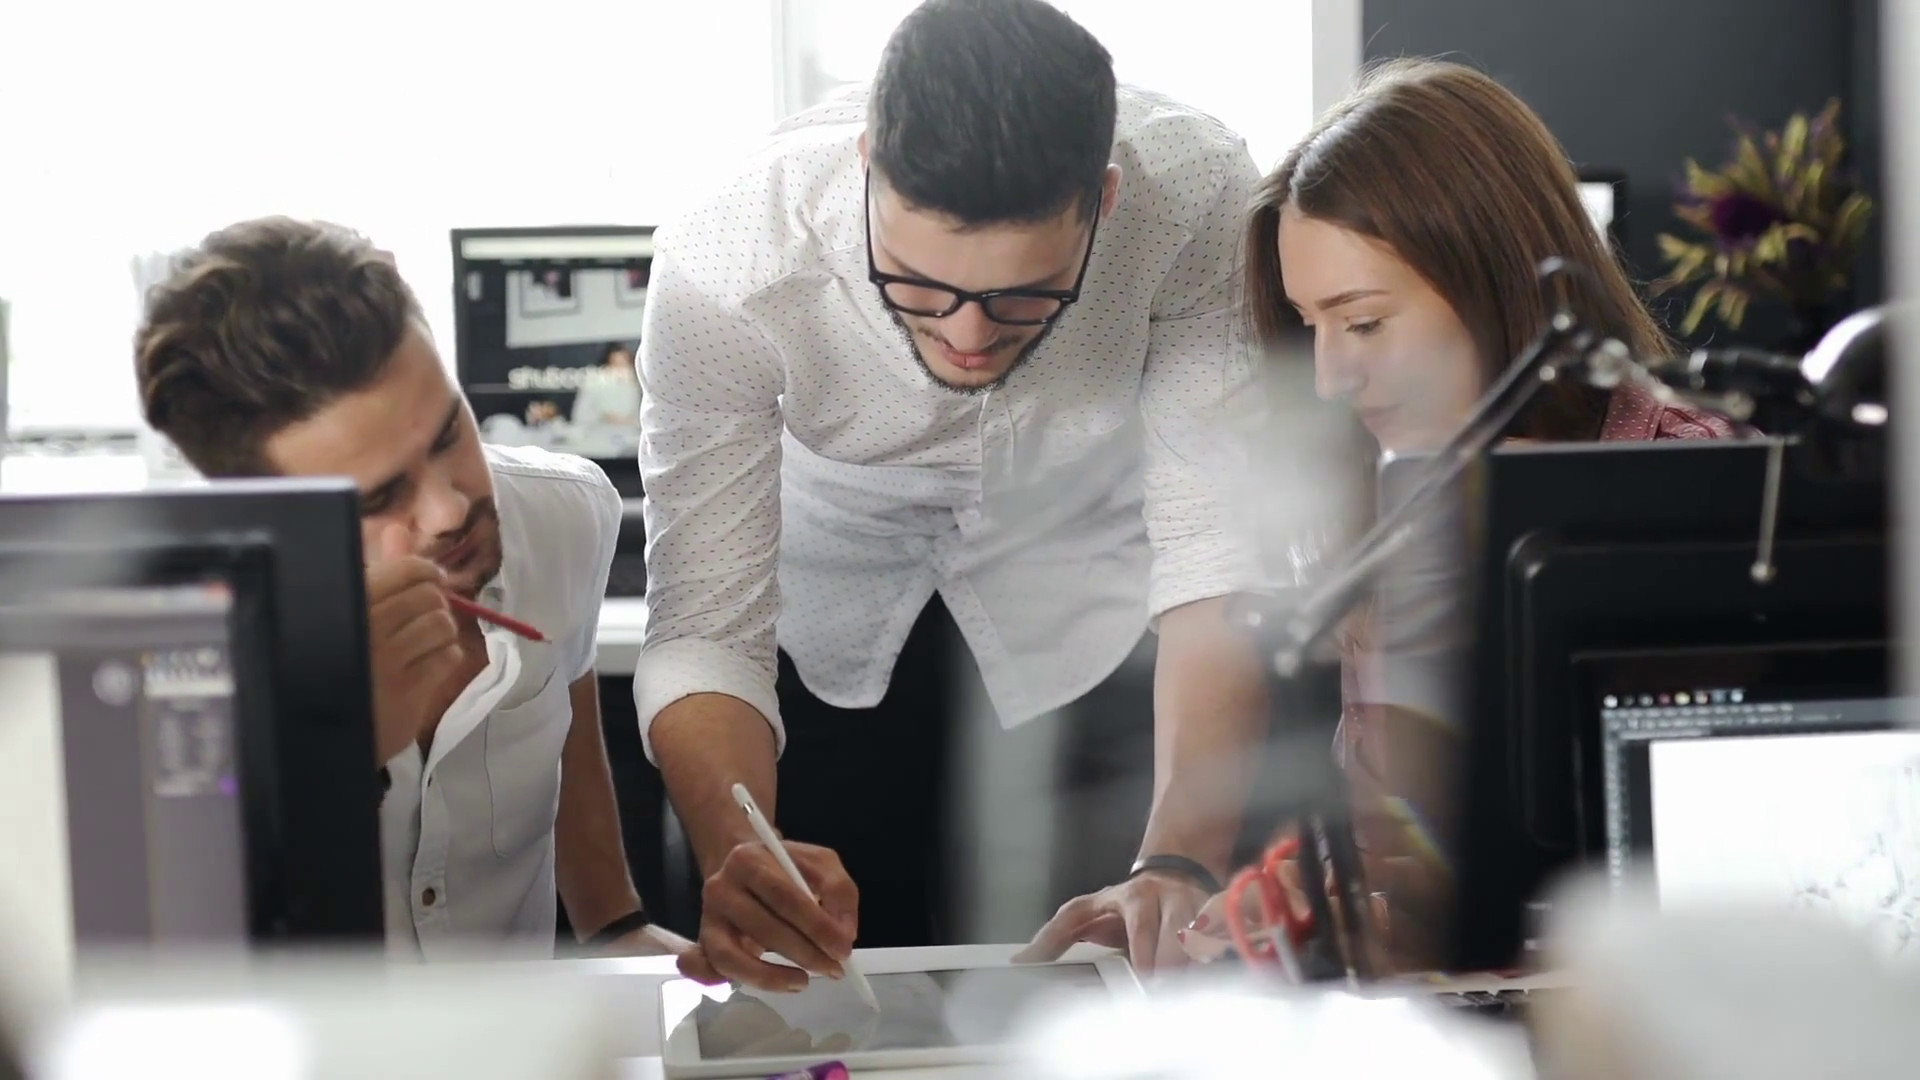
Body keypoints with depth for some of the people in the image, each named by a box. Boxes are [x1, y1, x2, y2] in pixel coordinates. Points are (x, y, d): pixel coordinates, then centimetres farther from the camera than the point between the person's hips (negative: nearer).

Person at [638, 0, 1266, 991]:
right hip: (824, 583, 0)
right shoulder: (723, 268, -35)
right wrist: (733, 860, -52)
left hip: (1084, 581, 1)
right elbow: (704, 630, -32)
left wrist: (1183, 861, -45)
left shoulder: (1197, 197, -34)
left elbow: (1215, 550, -32)